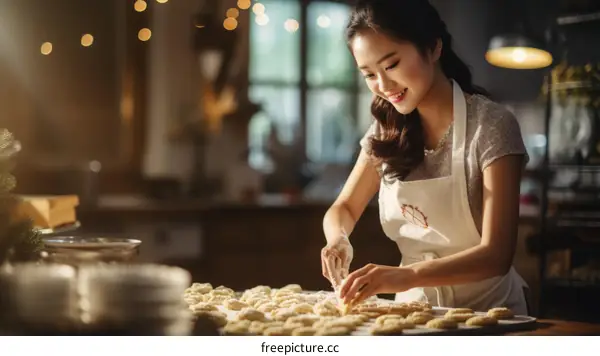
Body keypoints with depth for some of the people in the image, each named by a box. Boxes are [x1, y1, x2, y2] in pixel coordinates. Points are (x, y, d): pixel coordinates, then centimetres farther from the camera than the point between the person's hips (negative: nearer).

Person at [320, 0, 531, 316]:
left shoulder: (491, 126, -13)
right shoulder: (387, 130, 3)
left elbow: (496, 254, -19)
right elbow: (344, 208, 12)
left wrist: (407, 275, -35)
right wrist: (338, 239, -12)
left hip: (484, 310, -5)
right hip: (415, 307, 6)